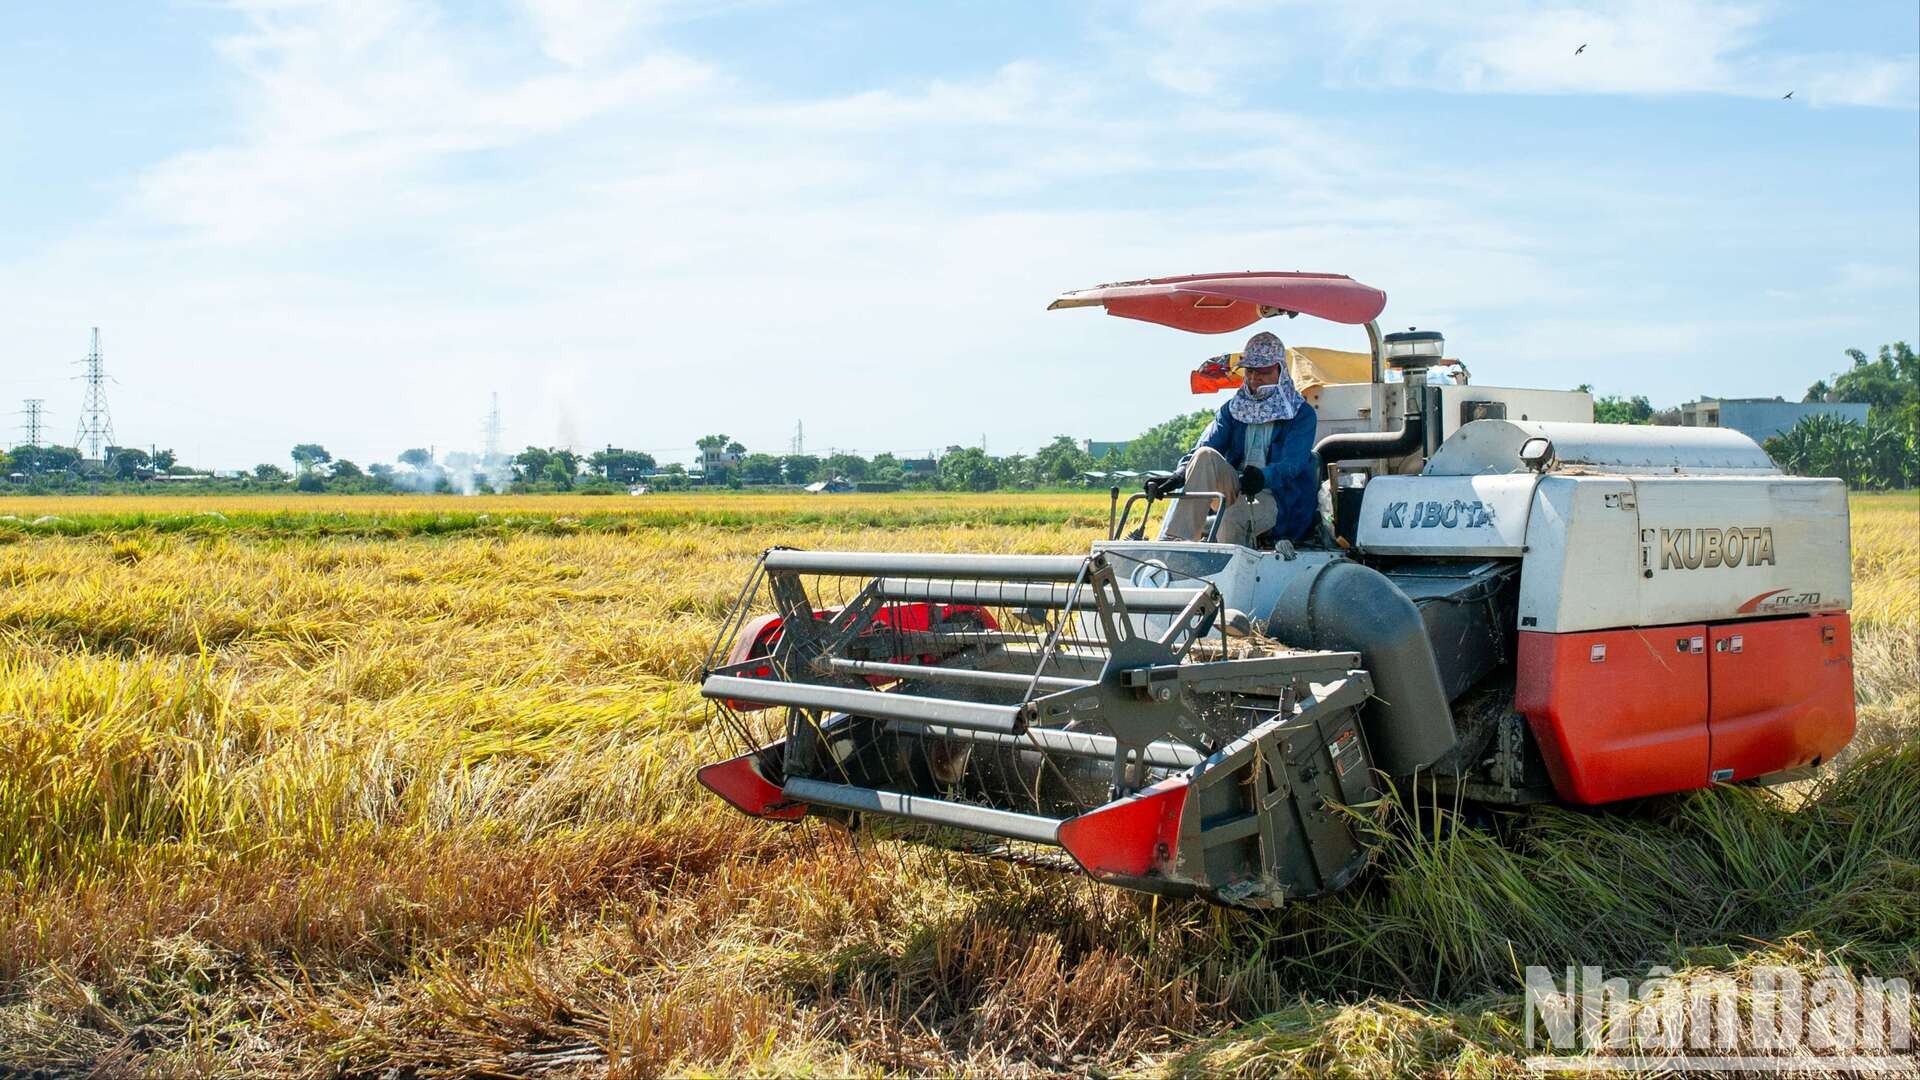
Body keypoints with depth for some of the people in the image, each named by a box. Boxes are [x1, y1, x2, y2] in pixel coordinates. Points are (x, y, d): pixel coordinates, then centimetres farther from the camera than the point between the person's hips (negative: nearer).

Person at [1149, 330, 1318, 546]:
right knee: (1205, 456, -24)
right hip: (1235, 490, 5)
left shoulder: (1301, 414, 2)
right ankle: (1172, 545, -37)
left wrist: (1263, 476, -38)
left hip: (1276, 497, -4)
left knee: (1233, 519, -37)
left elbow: (1292, 463, -14)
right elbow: (1205, 445, -2)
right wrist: (1181, 474, -25)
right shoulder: (1233, 409, 15)